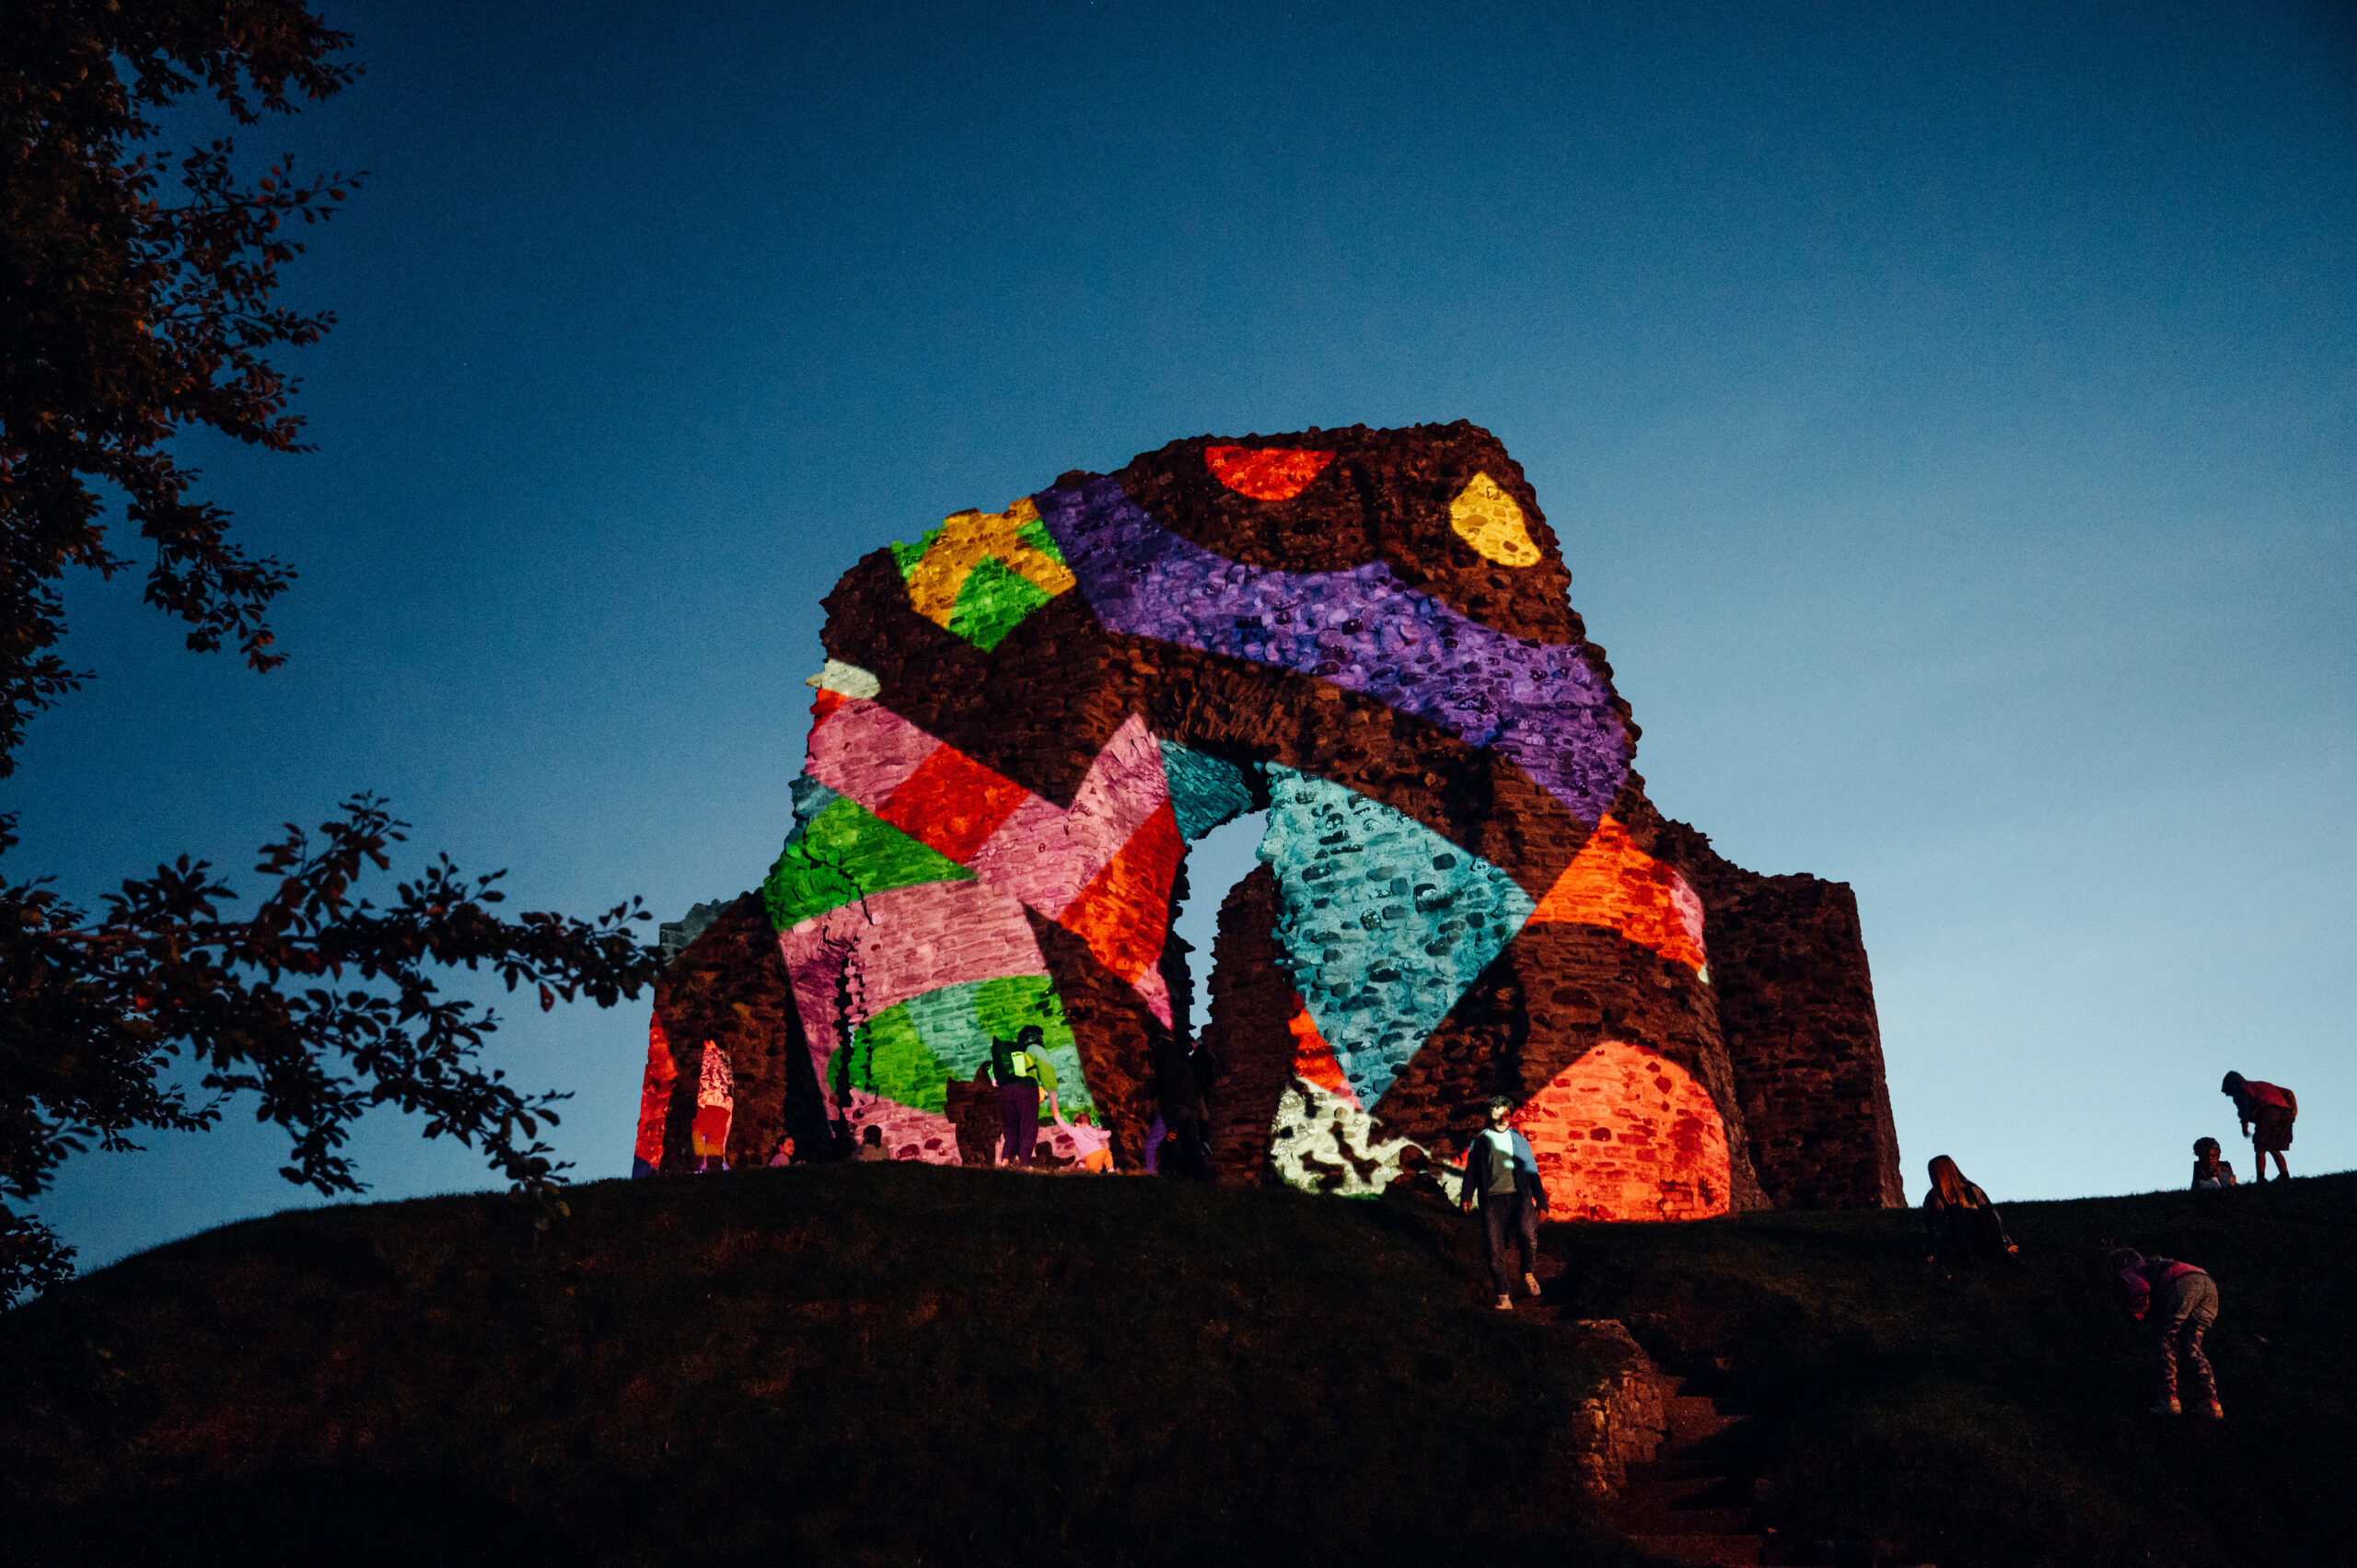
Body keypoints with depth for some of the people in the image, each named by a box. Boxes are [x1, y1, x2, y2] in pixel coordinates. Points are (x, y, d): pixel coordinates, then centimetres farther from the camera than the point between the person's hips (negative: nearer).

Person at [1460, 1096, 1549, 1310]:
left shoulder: (1519, 1140, 19)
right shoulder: (1480, 1140, 17)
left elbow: (1532, 1171, 20)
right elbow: (1471, 1170, 13)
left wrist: (1541, 1200, 14)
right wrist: (1467, 1196, -1)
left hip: (1519, 1196, 0)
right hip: (1492, 1198, 0)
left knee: (1528, 1234, -24)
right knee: (1496, 1249, -7)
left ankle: (1529, 1274, 3)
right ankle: (1504, 1297, -1)